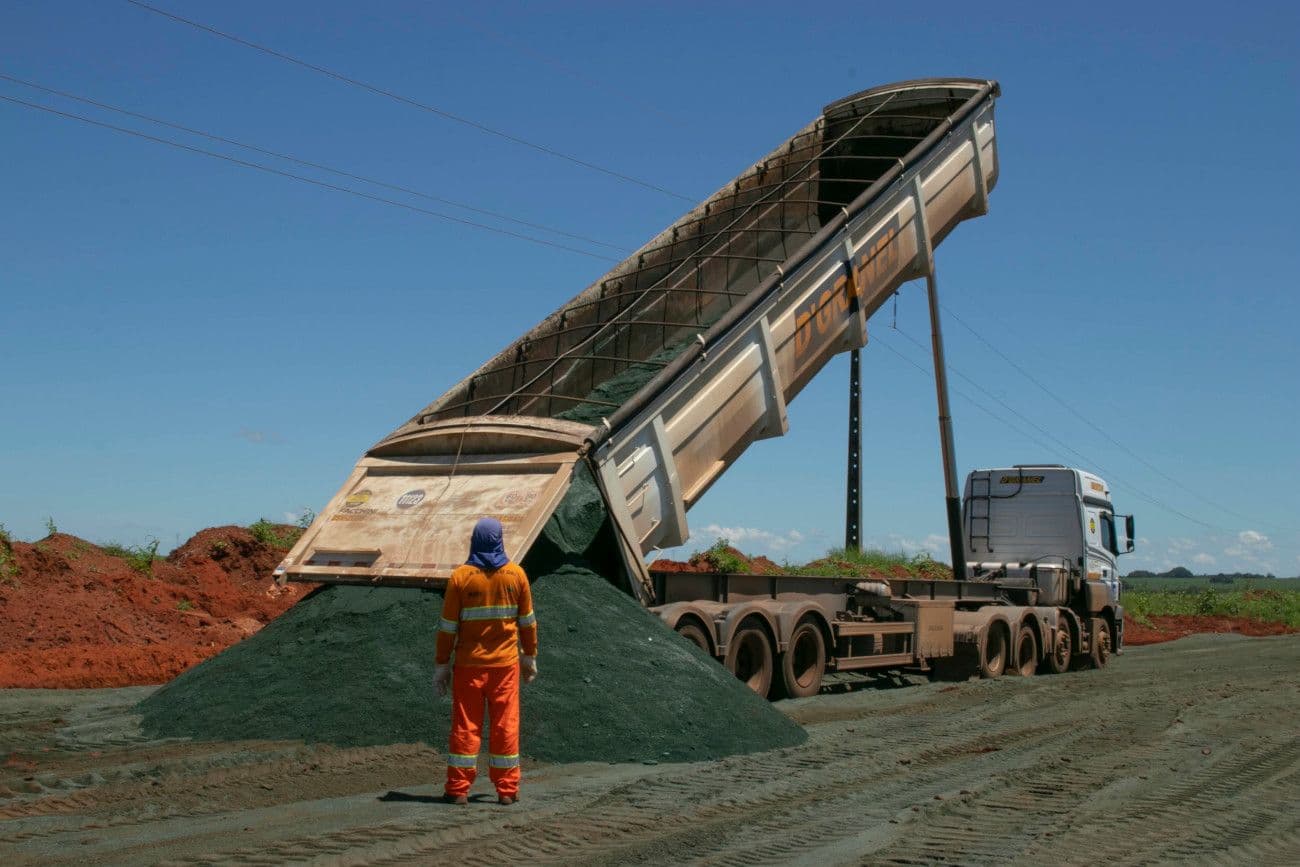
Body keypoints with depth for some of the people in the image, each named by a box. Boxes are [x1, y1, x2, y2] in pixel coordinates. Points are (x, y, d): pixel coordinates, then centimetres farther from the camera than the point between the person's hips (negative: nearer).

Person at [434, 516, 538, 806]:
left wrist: (442, 664, 3)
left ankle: (458, 789, 7)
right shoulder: (516, 574, -1)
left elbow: (448, 626, -4)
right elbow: (527, 621, 5)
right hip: (505, 663, 1)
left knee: (465, 725, 5)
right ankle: (507, 789, 9)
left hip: (469, 664, -1)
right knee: (505, 725, 6)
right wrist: (530, 656, 16)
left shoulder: (460, 576, -6)